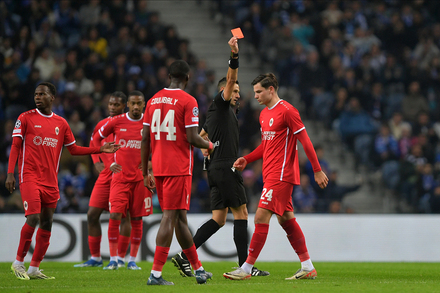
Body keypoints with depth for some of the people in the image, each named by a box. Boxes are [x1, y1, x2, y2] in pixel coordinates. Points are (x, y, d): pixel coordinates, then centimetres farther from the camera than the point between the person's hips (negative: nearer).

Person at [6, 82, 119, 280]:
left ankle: (34, 269, 12)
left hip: (51, 181, 5)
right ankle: (19, 262, -5)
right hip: (30, 177, -5)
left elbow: (73, 149, 19)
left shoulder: (61, 123, 12)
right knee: (33, 218, -18)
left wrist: (100, 150, 10)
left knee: (46, 224, 4)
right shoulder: (25, 118, 1)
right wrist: (10, 173, -10)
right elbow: (15, 146, 0)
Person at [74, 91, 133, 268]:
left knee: (124, 216, -3)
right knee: (92, 214, 1)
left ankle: (120, 258, 4)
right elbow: (93, 145, 25)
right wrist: (97, 162, 8)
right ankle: (95, 258, 10)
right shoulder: (101, 125, 11)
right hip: (105, 176, 5)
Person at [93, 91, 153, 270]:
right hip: (120, 177, -1)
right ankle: (113, 259, -5)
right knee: (115, 216, -12)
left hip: (140, 178, 1)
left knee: (137, 219, 3)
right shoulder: (116, 122, 1)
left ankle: (132, 260, 11)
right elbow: (96, 139, 12)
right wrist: (109, 163, 4)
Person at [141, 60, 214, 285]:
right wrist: (209, 145, 8)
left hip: (158, 167, 6)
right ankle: (156, 273, -11)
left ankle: (198, 269, 23)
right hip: (179, 168, -6)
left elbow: (145, 138, 9)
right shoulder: (188, 101, -8)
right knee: (170, 217, -6)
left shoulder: (154, 100, 10)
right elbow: (192, 138, -14)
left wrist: (145, 172, 15)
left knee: (179, 218, 13)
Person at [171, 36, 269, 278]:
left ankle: (184, 256, -4)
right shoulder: (220, 105, -2)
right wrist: (234, 55, -26)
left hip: (216, 169, 10)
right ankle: (244, 265, -6)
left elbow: (200, 137, 29)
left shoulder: (217, 114, 24)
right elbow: (230, 80, -16)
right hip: (225, 167, -10)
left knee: (218, 219, 5)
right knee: (241, 214, -6)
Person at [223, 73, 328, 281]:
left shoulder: (287, 111, -12)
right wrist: (246, 159, 12)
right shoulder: (264, 114, 15)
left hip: (281, 175, -10)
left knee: (261, 217, -11)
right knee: (286, 219, 11)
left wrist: (317, 170, -13)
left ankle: (246, 269, -9)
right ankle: (308, 267, 17)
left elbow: (305, 141, -12)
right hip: (271, 175, 10)